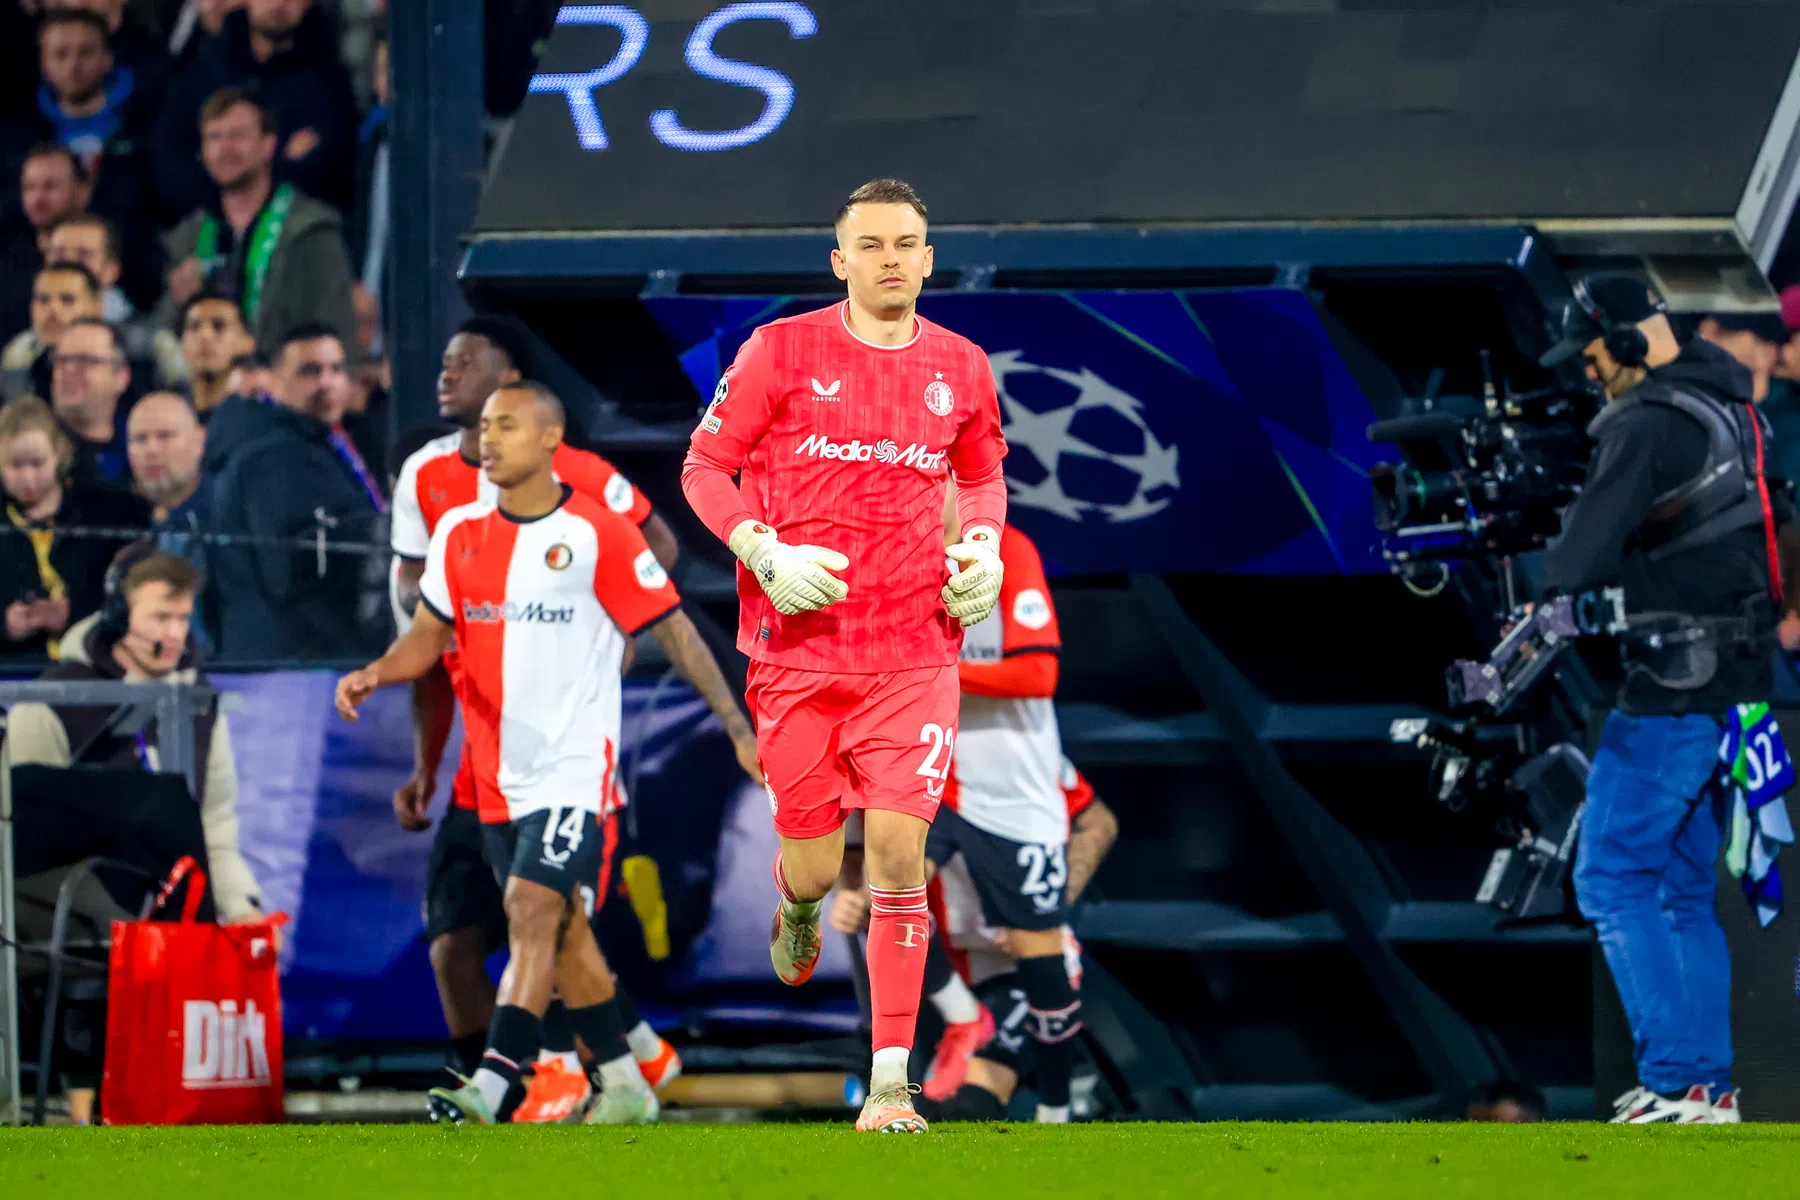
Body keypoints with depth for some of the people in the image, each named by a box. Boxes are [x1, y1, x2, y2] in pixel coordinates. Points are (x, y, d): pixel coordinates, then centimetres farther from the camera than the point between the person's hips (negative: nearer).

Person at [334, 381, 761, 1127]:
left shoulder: (597, 535, -7)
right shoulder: (460, 533, 8)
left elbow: (674, 630, -3)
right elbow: (430, 634, 12)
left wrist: (737, 727, -5)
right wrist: (374, 675, -9)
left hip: (573, 764, -6)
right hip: (499, 772, 6)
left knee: (532, 909, -18)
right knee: (556, 928, 11)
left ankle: (490, 1089, -27)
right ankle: (624, 1086, 23)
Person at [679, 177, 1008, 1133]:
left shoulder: (961, 369, 7)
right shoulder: (780, 352, -1)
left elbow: (982, 474, 24)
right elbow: (704, 466, 4)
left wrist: (983, 547, 4)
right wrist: (763, 553, -11)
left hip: (915, 651, 1)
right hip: (798, 649, -1)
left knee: (898, 855, -10)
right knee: (814, 865, 4)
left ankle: (891, 1083, -6)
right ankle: (796, 910, 45)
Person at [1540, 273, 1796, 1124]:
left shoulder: (1646, 426, -15)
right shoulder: (1727, 407, 14)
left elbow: (1585, 552, -17)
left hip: (1673, 686, -9)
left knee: (1611, 878, -6)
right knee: (1683, 887, 14)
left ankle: (1675, 1079, -12)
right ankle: (1710, 1084, 13)